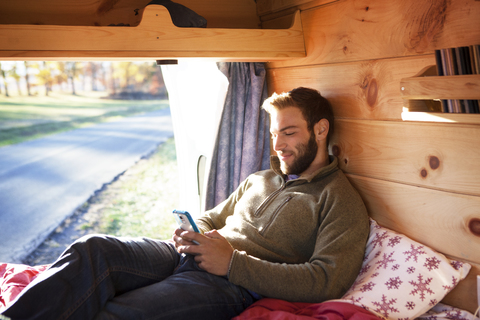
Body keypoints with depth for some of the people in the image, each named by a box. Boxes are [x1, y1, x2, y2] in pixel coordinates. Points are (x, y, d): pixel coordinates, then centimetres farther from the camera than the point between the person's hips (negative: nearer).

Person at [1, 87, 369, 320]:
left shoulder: (341, 201, 1)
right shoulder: (259, 179, 24)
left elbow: (325, 280, -13)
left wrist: (232, 262, -17)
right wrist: (192, 236, 4)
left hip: (232, 285, -7)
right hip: (192, 255, 7)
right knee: (92, 249, -17)